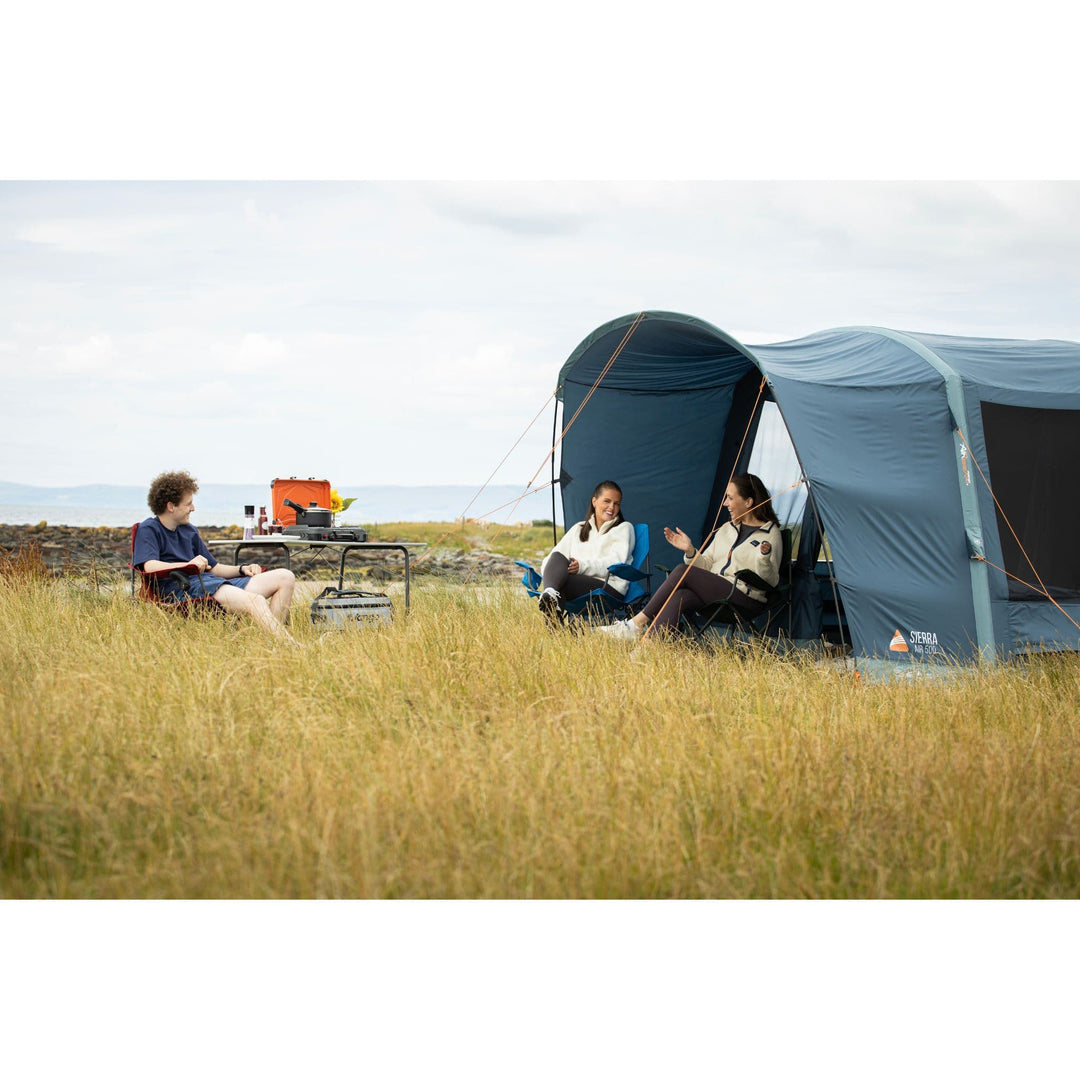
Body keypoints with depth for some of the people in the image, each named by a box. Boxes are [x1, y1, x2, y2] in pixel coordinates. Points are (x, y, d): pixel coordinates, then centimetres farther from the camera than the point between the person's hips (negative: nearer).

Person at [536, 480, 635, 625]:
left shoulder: (624, 528, 16)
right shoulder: (578, 529, 30)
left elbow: (616, 562, -1)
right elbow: (555, 555, 20)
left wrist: (583, 566, -15)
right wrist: (547, 569, -6)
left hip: (610, 588, -3)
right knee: (558, 557, -31)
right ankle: (550, 594, -60)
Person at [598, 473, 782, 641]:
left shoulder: (770, 533, 1)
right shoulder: (726, 529, 23)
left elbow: (770, 581, -6)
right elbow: (706, 565, 22)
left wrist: (765, 557, -26)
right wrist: (690, 551, 3)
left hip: (746, 601, -6)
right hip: (715, 595, 6)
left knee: (682, 572, -23)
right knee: (677, 597, -28)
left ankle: (637, 624, -23)